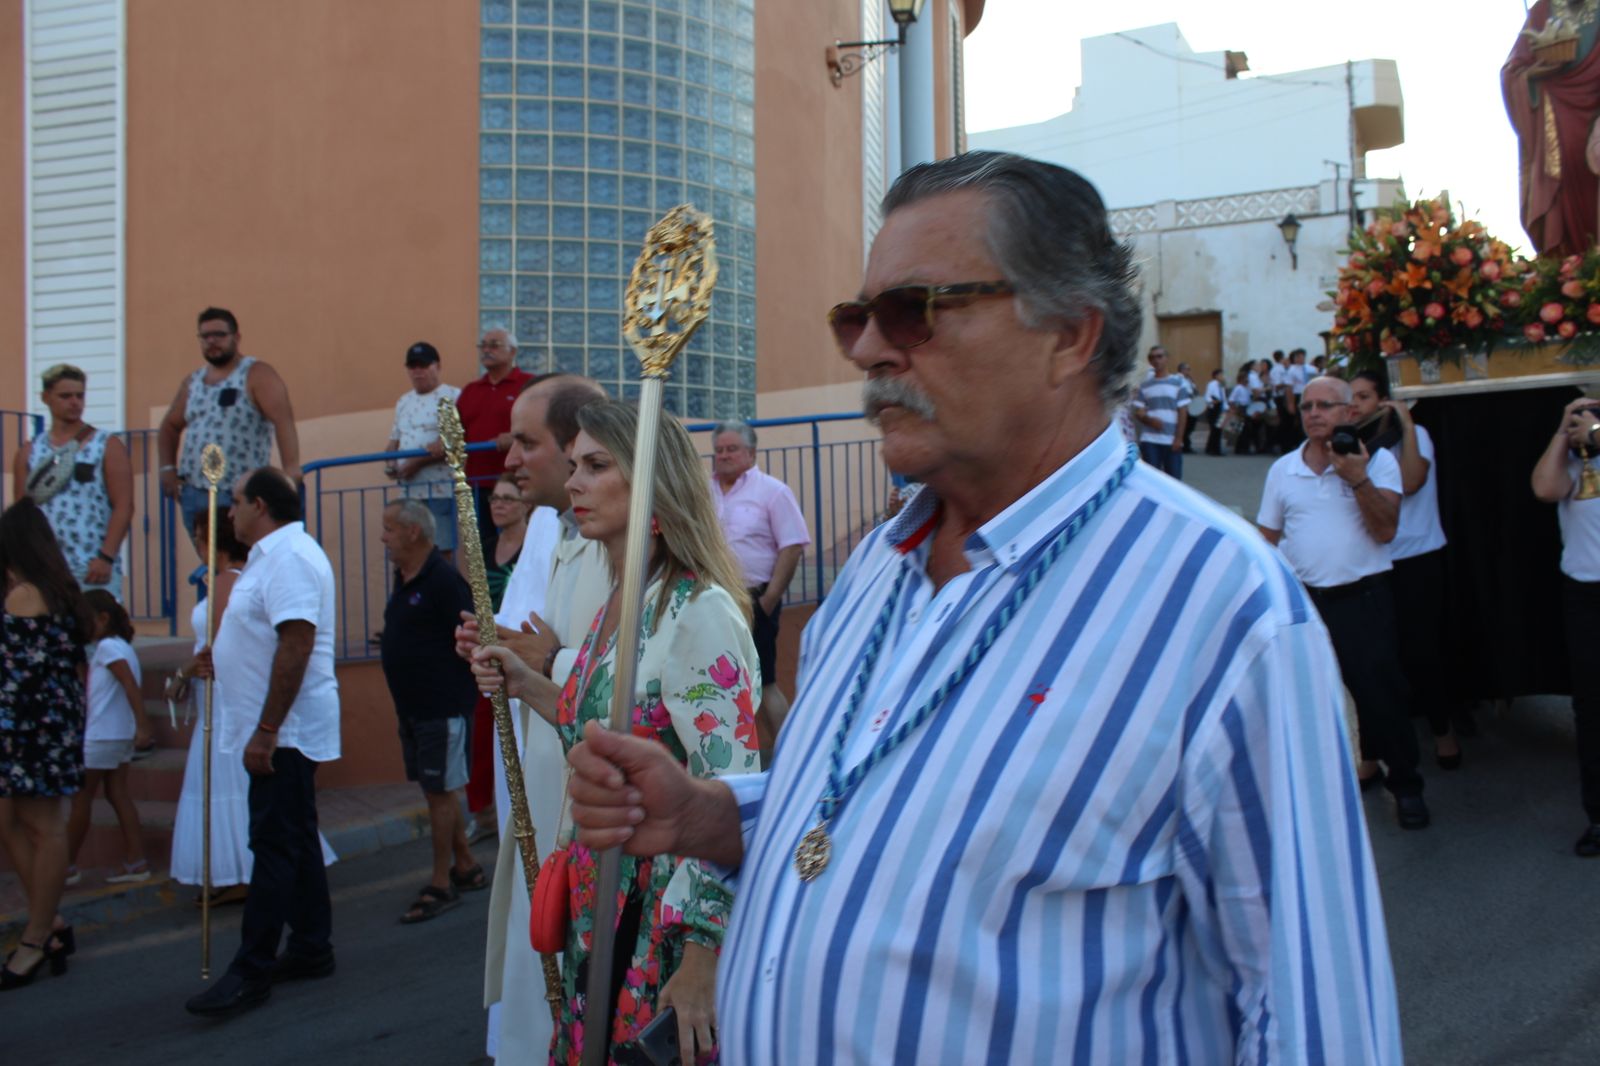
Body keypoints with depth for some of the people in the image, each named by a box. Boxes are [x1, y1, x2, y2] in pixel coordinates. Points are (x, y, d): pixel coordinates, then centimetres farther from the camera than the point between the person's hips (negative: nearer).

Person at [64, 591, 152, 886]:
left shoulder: (107, 647, -13)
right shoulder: (122, 646, 14)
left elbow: (131, 686, -21)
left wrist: (142, 725, -26)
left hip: (101, 736, -9)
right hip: (120, 736, 9)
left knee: (81, 798, 1)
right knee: (118, 794, 9)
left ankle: (67, 867, 10)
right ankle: (136, 863, 6)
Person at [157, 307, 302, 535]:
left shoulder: (256, 375, -4)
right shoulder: (192, 382, 17)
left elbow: (283, 420, -17)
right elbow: (170, 426, 27)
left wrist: (291, 467, -30)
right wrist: (168, 467, 12)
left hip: (240, 496, -6)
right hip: (193, 494, 7)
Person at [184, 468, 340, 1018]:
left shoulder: (289, 557, -18)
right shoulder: (275, 555, 16)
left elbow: (296, 646, -26)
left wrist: (266, 730, -26)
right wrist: (224, 658, 13)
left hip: (283, 730, -11)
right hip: (281, 730, 11)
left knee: (276, 846, -6)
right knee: (294, 842, 14)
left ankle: (252, 971, -2)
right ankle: (312, 950, 22)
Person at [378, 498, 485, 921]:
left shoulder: (443, 581, -17)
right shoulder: (403, 580, 12)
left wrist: (456, 690, -11)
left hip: (442, 707, -9)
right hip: (412, 707, 9)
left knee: (440, 791, -2)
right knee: (440, 790, 15)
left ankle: (441, 885, 6)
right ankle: (466, 869, 27)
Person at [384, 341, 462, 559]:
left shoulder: (453, 397, -5)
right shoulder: (403, 402, 19)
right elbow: (394, 441, 25)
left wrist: (416, 462, -16)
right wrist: (390, 462, 4)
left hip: (442, 489, -7)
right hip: (409, 490, 7)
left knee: (444, 550, -6)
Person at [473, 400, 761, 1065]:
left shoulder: (699, 610, -18)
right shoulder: (614, 605, 8)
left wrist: (701, 957, -23)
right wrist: (527, 685, 8)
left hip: (668, 915, -8)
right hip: (599, 898, 8)